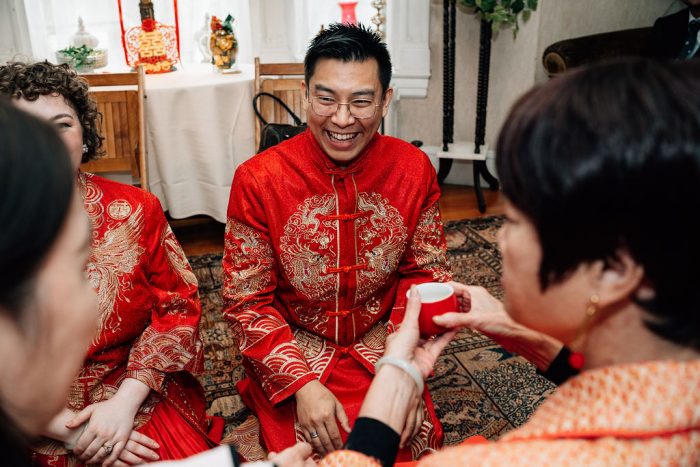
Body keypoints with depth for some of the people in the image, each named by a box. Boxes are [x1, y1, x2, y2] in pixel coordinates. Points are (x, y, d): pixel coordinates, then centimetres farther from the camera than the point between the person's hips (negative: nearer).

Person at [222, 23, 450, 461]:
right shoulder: (258, 180, -16)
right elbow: (247, 302, -10)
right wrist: (302, 384, -20)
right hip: (291, 354, -2)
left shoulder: (415, 169, -10)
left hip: (380, 347, 2)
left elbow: (425, 273, -1)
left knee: (412, 445, -11)